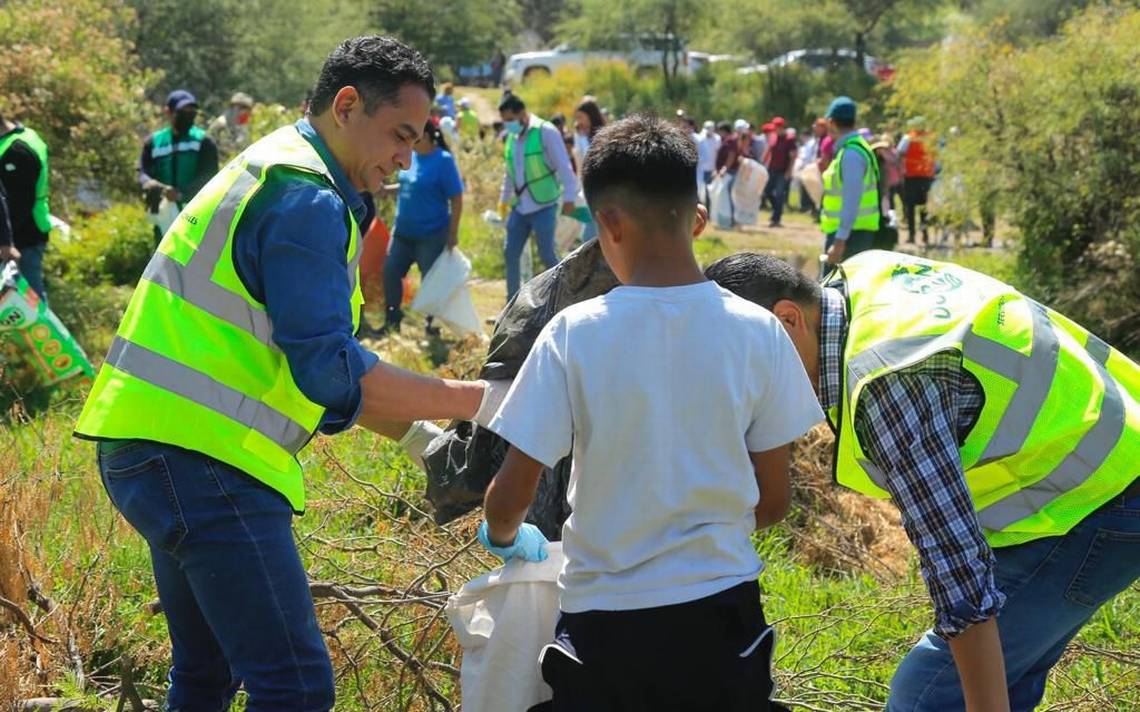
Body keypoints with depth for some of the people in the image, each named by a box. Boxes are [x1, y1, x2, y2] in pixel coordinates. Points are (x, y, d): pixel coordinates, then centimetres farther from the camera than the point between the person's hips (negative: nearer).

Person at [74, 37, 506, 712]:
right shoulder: (306, 199, -12)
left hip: (160, 449, 11)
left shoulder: (275, 174, 21)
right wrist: (475, 401, -11)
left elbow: (308, 358, 26)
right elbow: (332, 372, -19)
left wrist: (414, 433, 19)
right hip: (202, 459, -11)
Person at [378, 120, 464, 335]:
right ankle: (392, 320, 19)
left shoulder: (443, 161, -15)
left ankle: (432, 324, 18)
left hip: (431, 235, -7)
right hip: (403, 232, 7)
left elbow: (456, 199, -14)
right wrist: (385, 189, 4)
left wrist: (453, 233, -16)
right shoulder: (411, 156, 5)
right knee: (390, 271, 6)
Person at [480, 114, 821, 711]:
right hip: (721, 612, 2)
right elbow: (772, 503, 1)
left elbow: (508, 500, -9)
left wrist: (503, 536, 14)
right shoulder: (757, 332, -6)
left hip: (605, 624, -2)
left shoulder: (574, 334, -12)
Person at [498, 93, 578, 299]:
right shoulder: (512, 136, 10)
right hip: (520, 207, 7)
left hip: (544, 206, -7)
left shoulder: (546, 132, -11)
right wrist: (505, 199, 26)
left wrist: (569, 197, -19)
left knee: (547, 255, -4)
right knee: (510, 254, 7)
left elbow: (564, 166, -14)